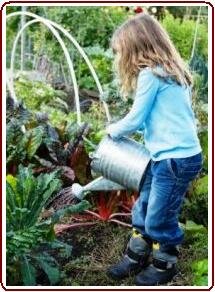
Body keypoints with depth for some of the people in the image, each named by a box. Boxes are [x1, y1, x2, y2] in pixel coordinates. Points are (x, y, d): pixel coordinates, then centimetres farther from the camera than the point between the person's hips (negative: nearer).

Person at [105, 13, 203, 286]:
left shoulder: (150, 73, -13)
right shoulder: (170, 72, 15)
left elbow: (135, 119, -9)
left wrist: (113, 130, 9)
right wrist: (124, 129, 18)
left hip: (176, 159, -9)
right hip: (167, 156, 9)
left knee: (159, 218, 6)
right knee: (143, 210, 18)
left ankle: (164, 265, 26)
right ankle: (136, 257, 34)